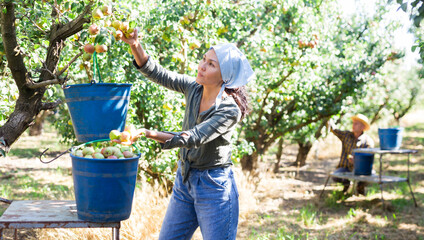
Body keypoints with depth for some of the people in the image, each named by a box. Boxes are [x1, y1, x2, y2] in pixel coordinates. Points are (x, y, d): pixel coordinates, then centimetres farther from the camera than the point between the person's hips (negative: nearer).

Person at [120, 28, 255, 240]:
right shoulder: (194, 88, -2)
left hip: (214, 186, -7)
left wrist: (151, 134, -41)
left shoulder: (230, 110, -22)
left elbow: (194, 137, -31)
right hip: (184, 180, 7)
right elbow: (158, 74, -1)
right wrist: (135, 45, -16)